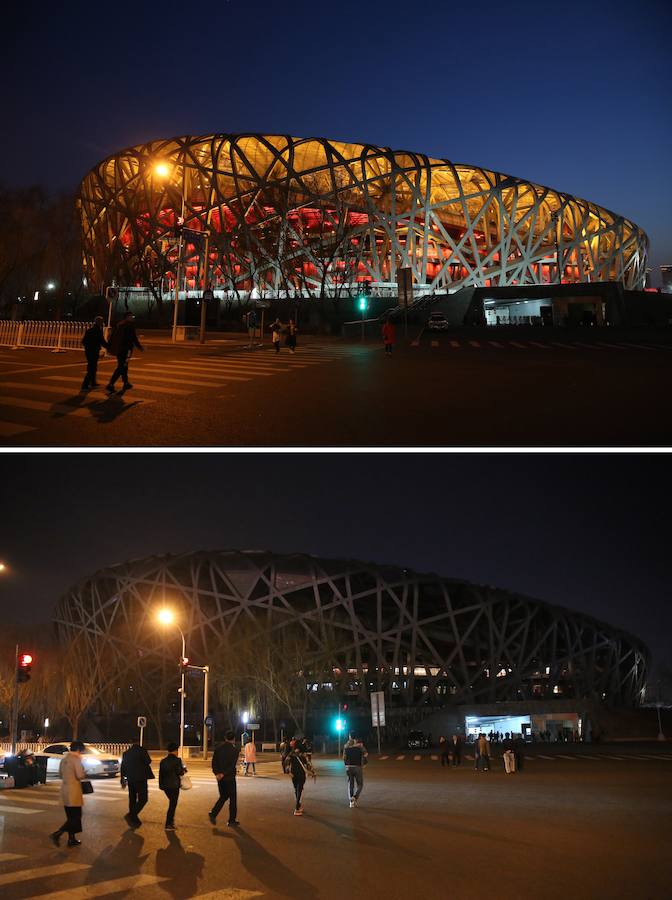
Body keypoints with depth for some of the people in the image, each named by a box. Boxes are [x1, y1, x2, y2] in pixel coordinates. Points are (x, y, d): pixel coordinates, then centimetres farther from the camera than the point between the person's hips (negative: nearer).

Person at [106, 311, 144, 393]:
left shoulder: (118, 324, 15)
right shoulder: (130, 325, -8)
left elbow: (112, 337, 16)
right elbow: (133, 338, -11)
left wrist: (110, 347, 21)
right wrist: (140, 347, -1)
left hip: (117, 349, 8)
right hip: (126, 349, -8)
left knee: (123, 366, 21)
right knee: (121, 367, -8)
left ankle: (126, 384, 30)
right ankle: (110, 385, -17)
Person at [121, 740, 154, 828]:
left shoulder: (125, 753, 8)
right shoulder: (141, 750, -8)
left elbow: (123, 766, 13)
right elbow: (148, 761, -8)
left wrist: (123, 779, 22)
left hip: (130, 779, 6)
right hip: (140, 779, -6)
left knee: (132, 799, 14)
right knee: (143, 799, -3)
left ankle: (133, 821, 16)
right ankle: (131, 815, -19)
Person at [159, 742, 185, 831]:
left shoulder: (163, 761, 7)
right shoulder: (177, 760, -11)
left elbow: (161, 774, 9)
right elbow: (180, 772, -13)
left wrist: (161, 785, 17)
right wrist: (183, 770, 8)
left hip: (165, 786, 6)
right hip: (174, 786, -6)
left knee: (172, 803, 22)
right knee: (173, 804, 2)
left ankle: (171, 820, 24)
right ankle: (168, 825, 1)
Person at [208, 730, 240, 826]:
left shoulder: (218, 748, 4)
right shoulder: (234, 749, -11)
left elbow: (214, 763, 0)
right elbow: (232, 765, -18)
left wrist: (217, 773, -7)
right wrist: (223, 774, -17)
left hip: (220, 777, 5)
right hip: (230, 778, -5)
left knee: (223, 797, 18)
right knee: (233, 798, 7)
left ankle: (213, 813, 2)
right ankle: (232, 821, 11)